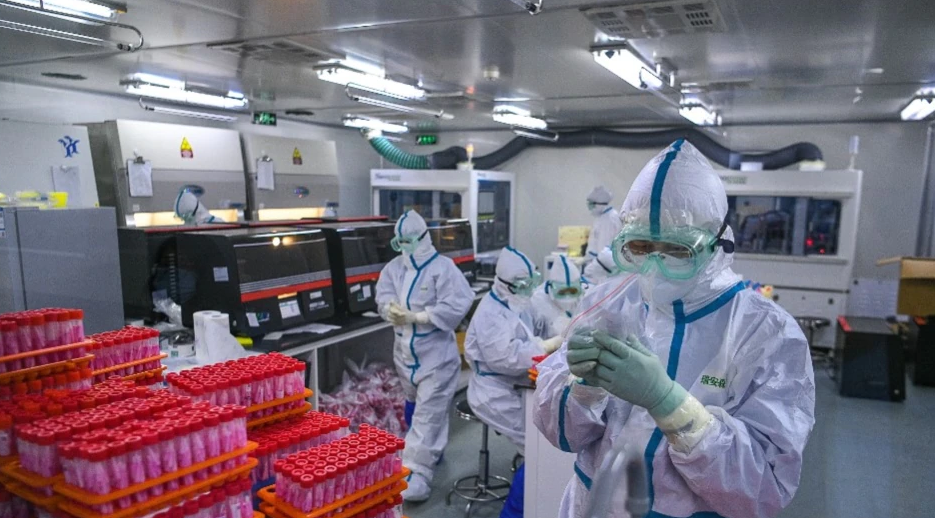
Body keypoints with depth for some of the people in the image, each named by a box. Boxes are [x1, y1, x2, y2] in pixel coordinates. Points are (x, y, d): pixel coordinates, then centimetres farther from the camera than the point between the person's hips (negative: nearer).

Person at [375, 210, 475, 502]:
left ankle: (417, 472, -6)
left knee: (428, 413, -8)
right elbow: (384, 298, 2)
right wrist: (392, 309, -23)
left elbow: (456, 306, -22)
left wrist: (415, 316, -22)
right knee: (415, 407, 22)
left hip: (435, 353, -7)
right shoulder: (394, 268, 5)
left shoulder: (442, 267, -14)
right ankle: (432, 453, 43)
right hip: (406, 351, 7)